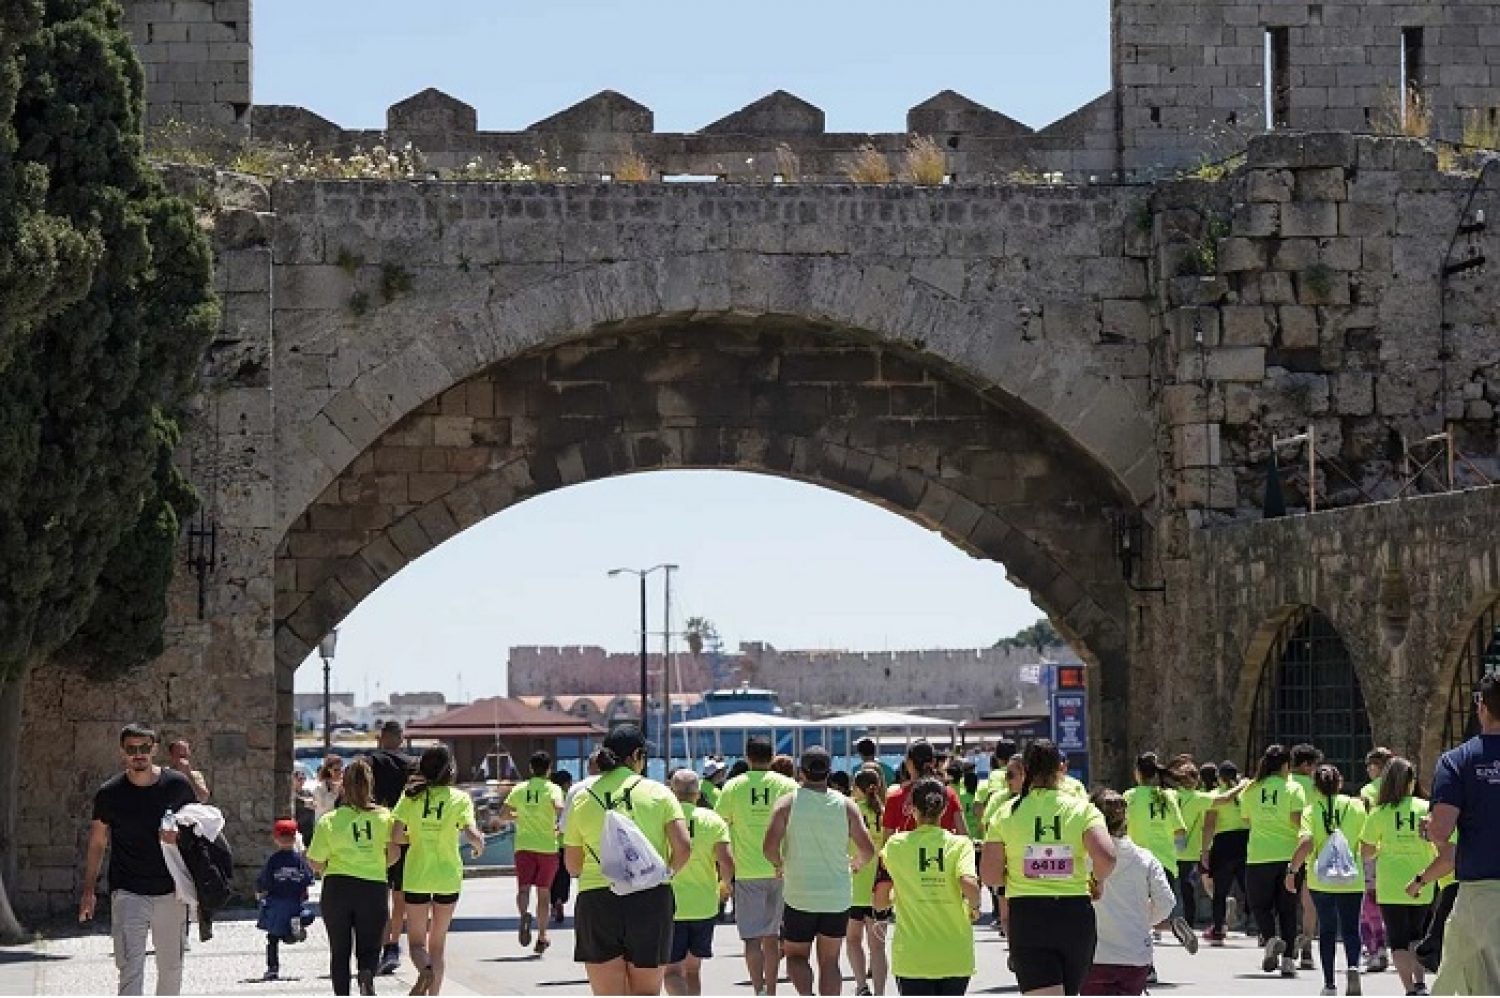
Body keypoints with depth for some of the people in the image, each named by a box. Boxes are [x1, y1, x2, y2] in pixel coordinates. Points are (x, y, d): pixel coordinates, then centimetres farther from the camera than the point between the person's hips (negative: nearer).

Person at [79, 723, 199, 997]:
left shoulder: (177, 785, -1)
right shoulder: (109, 793, -2)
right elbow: (97, 843, 8)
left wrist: (179, 836, -12)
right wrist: (88, 890, 5)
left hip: (170, 892, 2)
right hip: (127, 892, -2)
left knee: (171, 968, 11)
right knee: (131, 969, -13)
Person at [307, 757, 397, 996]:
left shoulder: (329, 821, -4)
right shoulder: (384, 817, -1)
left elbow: (316, 864, -2)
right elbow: (393, 854, -3)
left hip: (337, 888, 0)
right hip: (374, 887, 0)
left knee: (340, 951, 12)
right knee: (369, 948, 8)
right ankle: (367, 974, -24)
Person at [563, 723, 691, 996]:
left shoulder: (582, 799, 6)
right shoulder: (657, 793, 1)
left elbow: (572, 866, 10)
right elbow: (683, 847, -8)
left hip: (596, 901, 1)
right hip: (651, 900, -1)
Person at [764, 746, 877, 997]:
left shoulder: (787, 803, -7)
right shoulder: (846, 805, -2)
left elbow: (769, 847, -15)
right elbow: (868, 850, -3)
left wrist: (778, 865, 6)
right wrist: (855, 864, 19)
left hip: (799, 895, -2)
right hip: (838, 898, 2)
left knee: (796, 956, 11)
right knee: (829, 961, 12)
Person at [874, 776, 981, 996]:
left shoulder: (895, 845, 0)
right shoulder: (960, 844, -2)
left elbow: (880, 901, 3)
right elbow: (969, 885, -19)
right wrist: (974, 907, 2)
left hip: (912, 959, -1)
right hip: (956, 958, 1)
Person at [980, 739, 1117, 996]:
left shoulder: (1007, 813, 0)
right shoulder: (1082, 809, -3)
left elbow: (989, 875, -4)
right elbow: (1106, 858, -19)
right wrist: (1097, 881, 2)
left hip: (1026, 915, -1)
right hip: (1075, 915, 1)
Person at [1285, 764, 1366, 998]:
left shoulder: (1311, 810, -5)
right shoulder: (1356, 807, -2)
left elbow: (1306, 844, -17)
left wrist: (1292, 870, -7)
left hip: (1321, 879, 0)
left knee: (1327, 930, 13)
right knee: (1350, 929, 5)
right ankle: (1353, 966, -23)